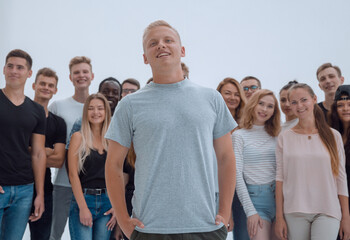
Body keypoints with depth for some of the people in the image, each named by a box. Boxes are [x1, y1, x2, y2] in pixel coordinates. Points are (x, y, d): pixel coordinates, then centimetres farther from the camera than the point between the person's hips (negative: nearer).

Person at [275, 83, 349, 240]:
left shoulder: (333, 136, 5)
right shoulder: (285, 137, 4)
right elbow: (280, 177, 2)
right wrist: (279, 217, -1)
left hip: (327, 211, 0)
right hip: (294, 212, 1)